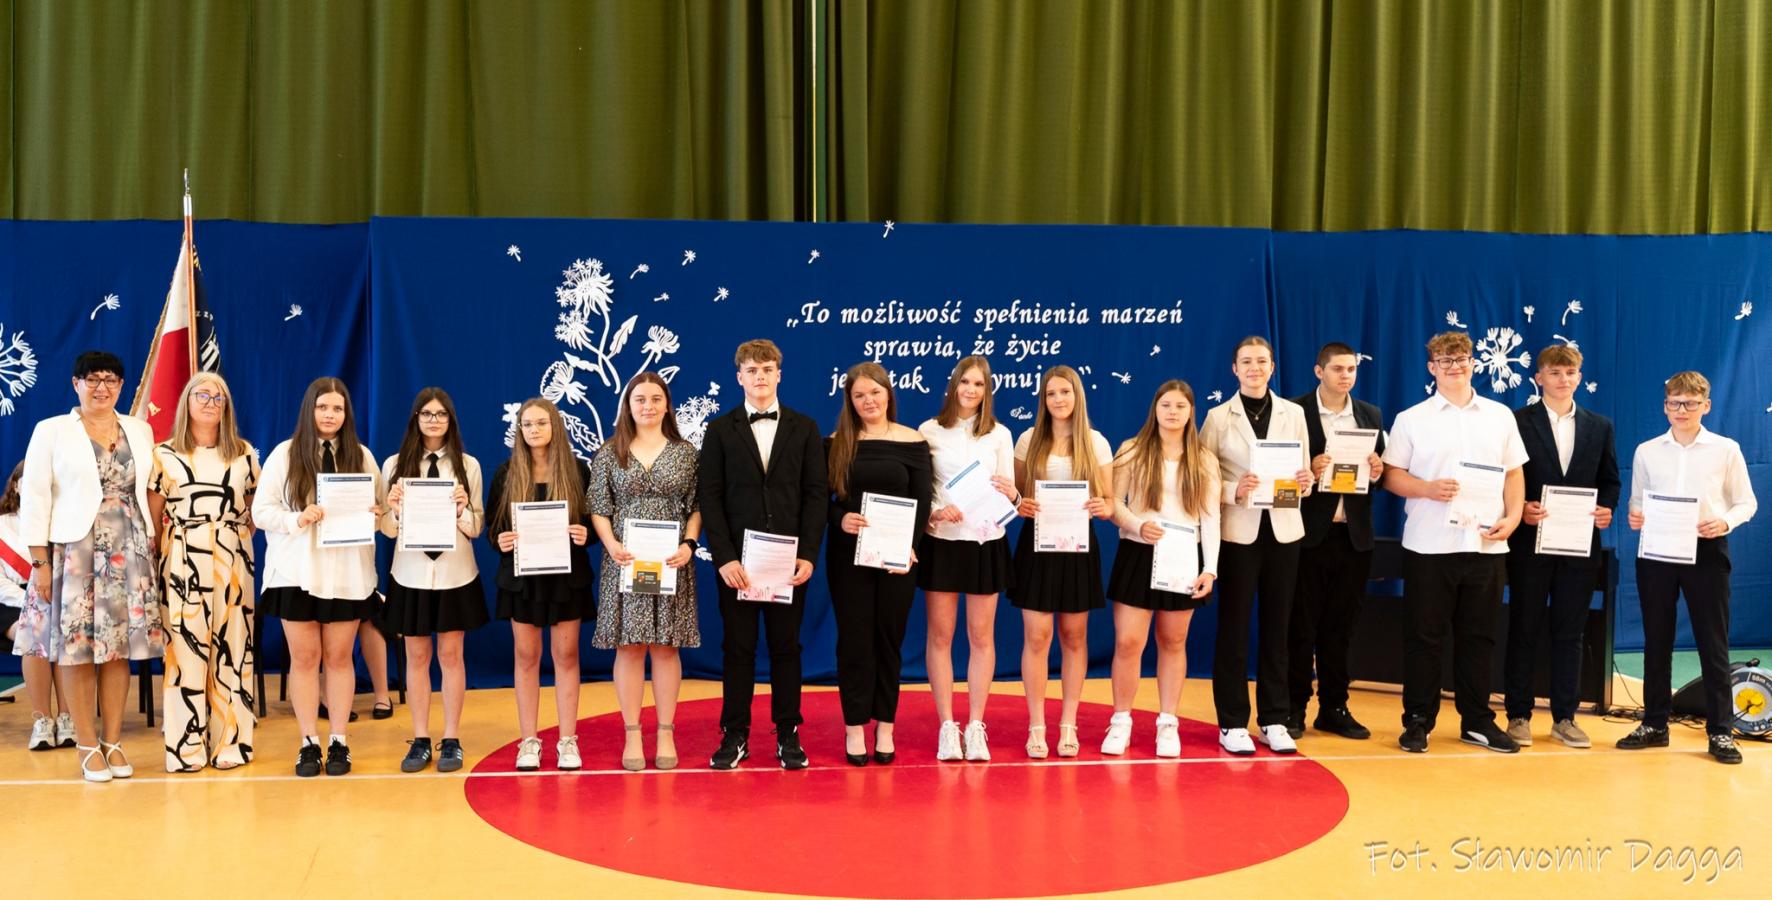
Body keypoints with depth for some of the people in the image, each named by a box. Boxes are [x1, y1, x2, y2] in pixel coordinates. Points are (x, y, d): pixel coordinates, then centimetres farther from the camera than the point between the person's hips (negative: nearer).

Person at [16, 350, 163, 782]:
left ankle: (113, 742, 12)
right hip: (74, 551, -3)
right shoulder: (51, 431, 2)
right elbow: (34, 498, -2)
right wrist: (40, 562, -7)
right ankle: (87, 746, 7)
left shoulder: (140, 430, 12)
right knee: (76, 648, -1)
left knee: (120, 646, 3)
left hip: (129, 552, 3)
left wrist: (153, 544, 5)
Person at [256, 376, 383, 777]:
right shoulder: (285, 454, 1)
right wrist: (298, 519, -19)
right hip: (297, 571, -1)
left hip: (348, 572, 1)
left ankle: (338, 741, 14)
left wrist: (374, 513, -13)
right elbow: (261, 511, -2)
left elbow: (379, 508, 10)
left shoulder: (362, 456, 7)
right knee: (304, 657, 4)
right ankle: (309, 743, 12)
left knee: (339, 656, 6)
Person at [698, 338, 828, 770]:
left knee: (786, 646, 6)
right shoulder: (720, 430, 5)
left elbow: (816, 493, 3)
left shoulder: (804, 428, 7)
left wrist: (808, 555, -7)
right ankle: (735, 735, 11)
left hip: (789, 558, 1)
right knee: (738, 648, 4)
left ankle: (788, 735, 14)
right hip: (737, 560, 0)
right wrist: (724, 557, -10)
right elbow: (710, 497, 0)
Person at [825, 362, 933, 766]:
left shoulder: (912, 441, 1)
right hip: (848, 555, 0)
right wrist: (841, 519, -20)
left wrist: (907, 546, -14)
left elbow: (923, 501, -2)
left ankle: (885, 728, 14)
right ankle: (854, 728, 9)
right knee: (854, 639, 3)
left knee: (889, 638, 6)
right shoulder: (836, 443, 2)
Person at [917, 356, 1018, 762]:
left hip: (986, 542, 1)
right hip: (941, 542, -1)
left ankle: (976, 727, 12)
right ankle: (947, 727, 9)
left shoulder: (999, 435, 5)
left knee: (982, 636, 5)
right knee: (940, 636, 2)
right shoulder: (930, 431, 1)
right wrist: (935, 512, -19)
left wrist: (1011, 494, -18)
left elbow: (1010, 495, 4)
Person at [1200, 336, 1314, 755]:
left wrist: (1304, 482, -12)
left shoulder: (1293, 413, 8)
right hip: (1238, 532, -2)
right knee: (1233, 627, 2)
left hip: (1283, 529, 2)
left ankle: (1274, 720, 17)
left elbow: (1304, 470, 9)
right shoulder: (1218, 417, 1)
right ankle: (1232, 723, 9)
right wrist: (1234, 490, -19)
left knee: (1277, 626, 8)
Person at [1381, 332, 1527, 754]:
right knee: (1424, 636, 1)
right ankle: (1417, 722, 9)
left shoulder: (1501, 416, 12)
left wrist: (1512, 516, -2)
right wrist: (1428, 489, -16)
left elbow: (1514, 473, 13)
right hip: (1429, 545, -2)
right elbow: (1392, 476, 2)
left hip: (1486, 544, 2)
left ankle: (1477, 721, 18)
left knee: (1478, 636, 8)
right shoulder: (1411, 419, 5)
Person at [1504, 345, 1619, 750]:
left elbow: (1610, 480, 12)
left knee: (1570, 631, 8)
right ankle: (1518, 715, 10)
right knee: (1524, 629, 3)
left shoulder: (1600, 426, 11)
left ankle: (1565, 717, 15)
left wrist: (1606, 509, -6)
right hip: (1530, 542, -3)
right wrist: (1520, 509, -17)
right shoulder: (1518, 421, 0)